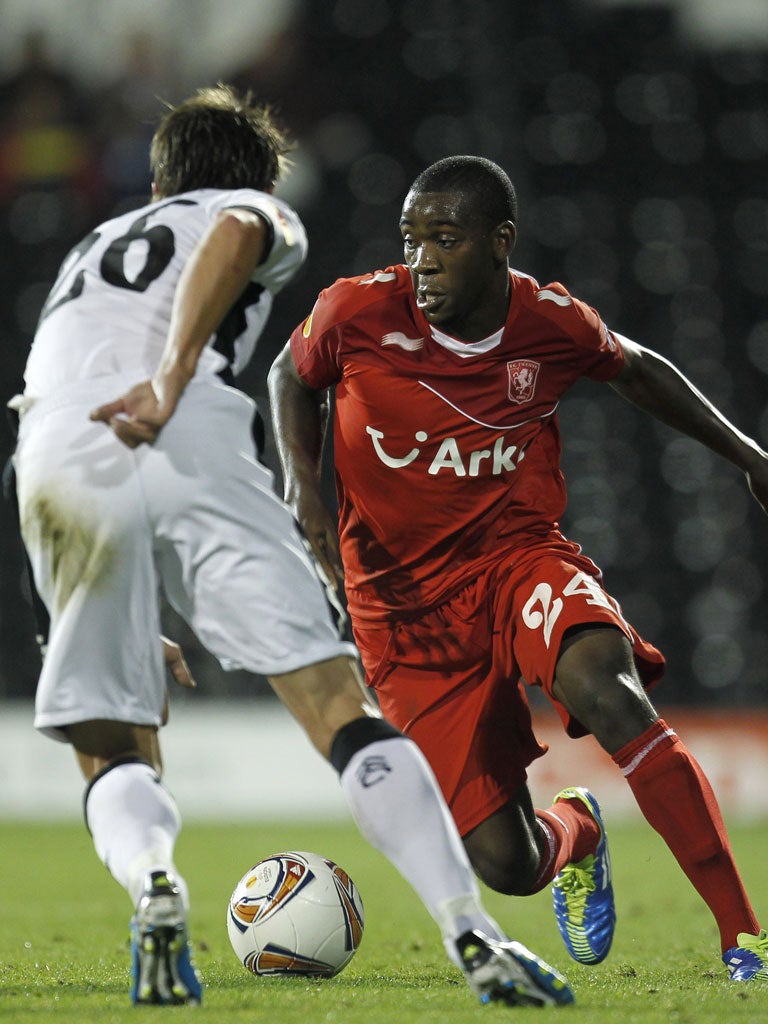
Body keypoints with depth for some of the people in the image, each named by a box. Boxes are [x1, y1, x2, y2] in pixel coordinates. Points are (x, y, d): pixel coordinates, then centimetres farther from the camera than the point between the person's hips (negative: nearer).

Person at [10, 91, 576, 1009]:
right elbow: (234, 233, -2)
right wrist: (172, 380, -14)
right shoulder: (263, 216, 26)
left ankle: (149, 882, -22)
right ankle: (473, 937, -16)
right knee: (336, 702, -5)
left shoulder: (90, 249, 41)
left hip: (53, 459, 4)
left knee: (113, 754, 11)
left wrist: (126, 624, 45)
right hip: (187, 441, -4)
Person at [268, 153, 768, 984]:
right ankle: (574, 833, 35)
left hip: (517, 556, 0)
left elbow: (636, 371, 15)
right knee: (507, 866, -7)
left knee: (605, 690, -36)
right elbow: (293, 377, 10)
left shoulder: (553, 324, -8)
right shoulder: (358, 312, -13)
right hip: (403, 600, 0)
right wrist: (302, 481, -7)